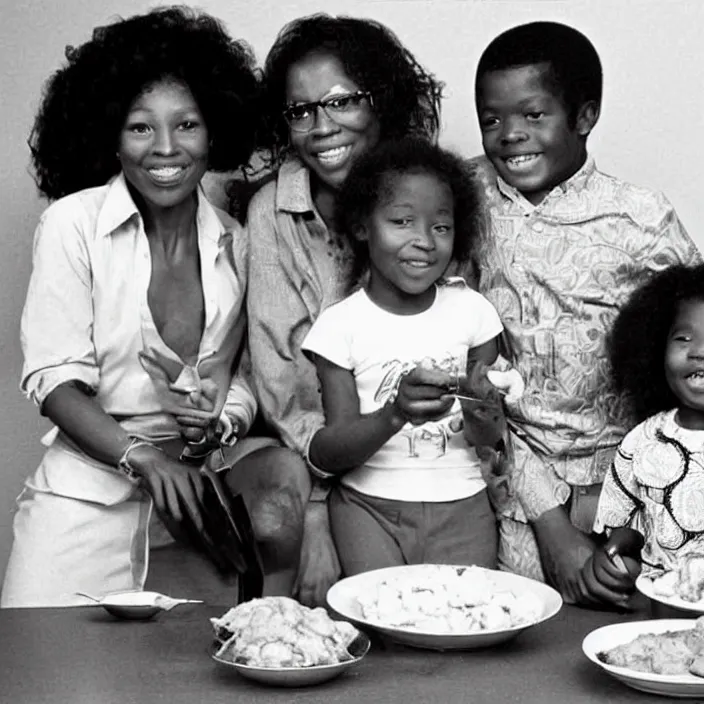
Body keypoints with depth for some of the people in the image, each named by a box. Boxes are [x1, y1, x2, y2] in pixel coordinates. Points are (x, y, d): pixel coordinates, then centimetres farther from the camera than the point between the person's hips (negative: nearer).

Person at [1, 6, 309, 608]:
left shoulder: (234, 241, 7)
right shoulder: (73, 223, -4)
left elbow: (245, 371, 11)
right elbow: (53, 377, -8)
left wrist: (225, 423, -12)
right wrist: (141, 459, -19)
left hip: (203, 473, 3)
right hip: (92, 481, -3)